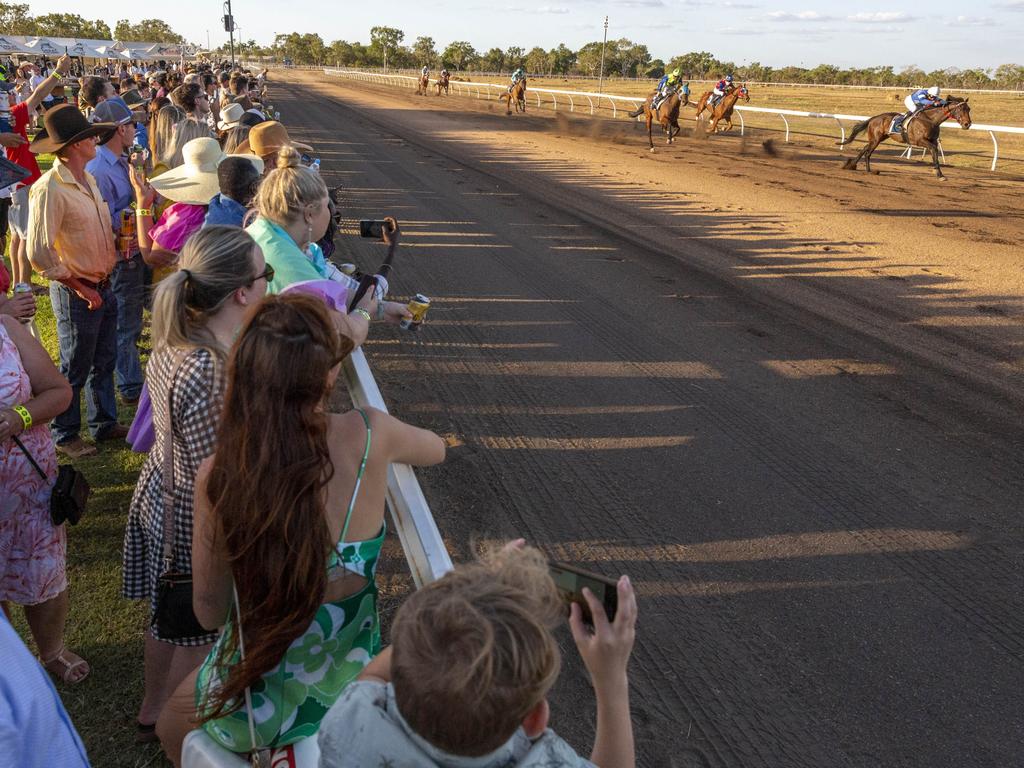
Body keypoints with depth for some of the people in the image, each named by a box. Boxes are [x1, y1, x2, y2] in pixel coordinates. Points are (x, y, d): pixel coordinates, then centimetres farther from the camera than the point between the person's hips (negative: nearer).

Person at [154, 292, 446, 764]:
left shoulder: (218, 473, -23)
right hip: (354, 686, 2)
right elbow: (435, 449, 4)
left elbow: (208, 612, -10)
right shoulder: (370, 436, -21)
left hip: (256, 705, -2)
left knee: (171, 730, 34)